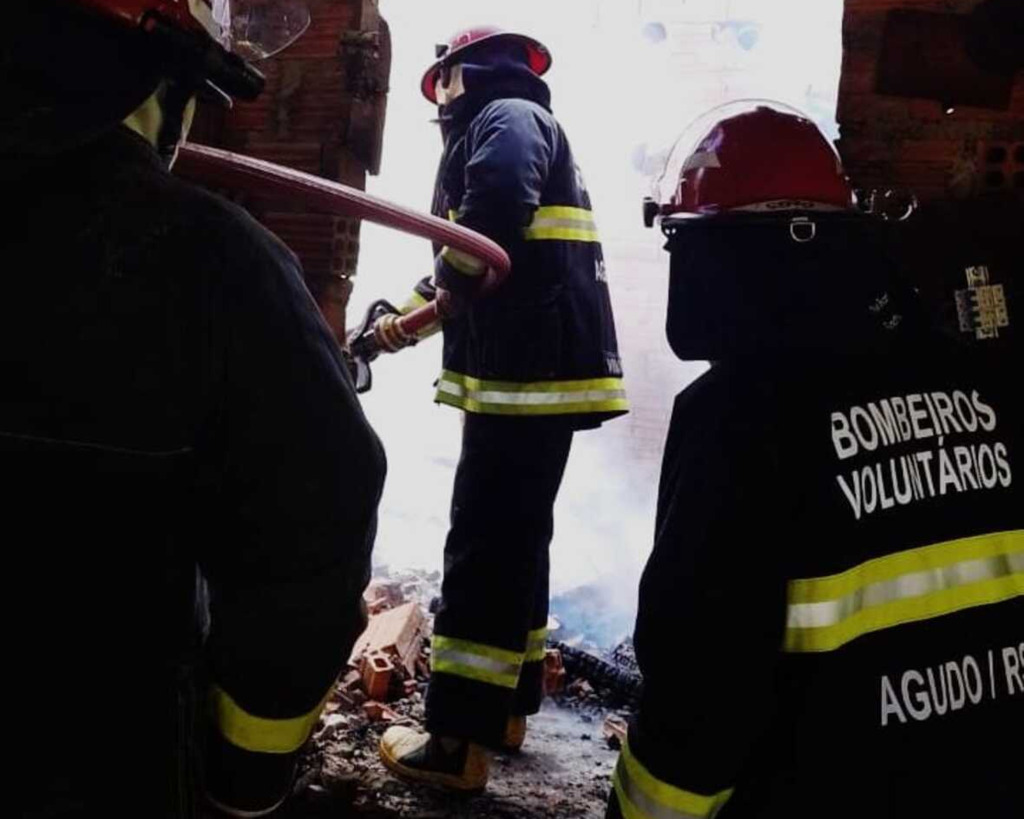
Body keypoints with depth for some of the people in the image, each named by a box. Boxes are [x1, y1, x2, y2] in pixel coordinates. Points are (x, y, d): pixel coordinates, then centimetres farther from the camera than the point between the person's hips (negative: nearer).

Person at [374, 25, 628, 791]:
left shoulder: (508, 116, -4)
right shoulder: (512, 125, 28)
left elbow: (499, 203, -28)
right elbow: (479, 272, 29)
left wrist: (449, 281, -13)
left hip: (531, 370, -10)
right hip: (535, 369, 10)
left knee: (483, 548, -8)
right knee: (515, 541, 15)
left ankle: (458, 741, -1)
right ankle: (507, 705, 26)